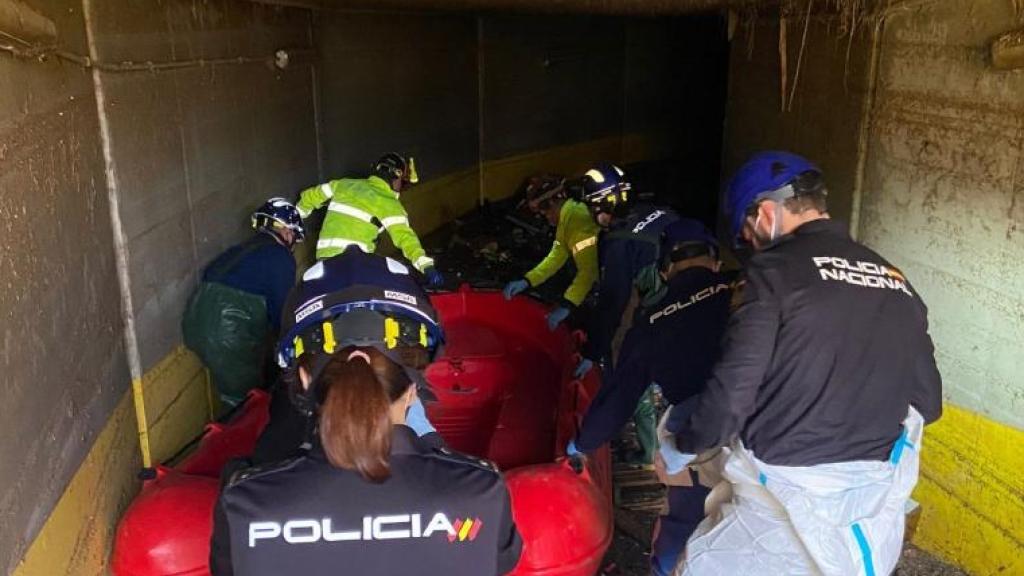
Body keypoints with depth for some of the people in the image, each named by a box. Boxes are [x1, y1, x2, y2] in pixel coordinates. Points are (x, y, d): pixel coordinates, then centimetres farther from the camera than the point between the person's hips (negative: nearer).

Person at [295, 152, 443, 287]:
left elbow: (309, 197, 27)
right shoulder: (388, 204, -1)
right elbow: (404, 236, -14)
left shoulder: (345, 184, 18)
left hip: (324, 256, 7)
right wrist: (427, 265, -22)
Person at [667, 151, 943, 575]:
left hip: (788, 491, -6)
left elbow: (732, 392, -15)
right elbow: (928, 403, 12)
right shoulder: (896, 280, 8)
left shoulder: (776, 269, -10)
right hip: (877, 504, 6)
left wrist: (684, 445, 2)